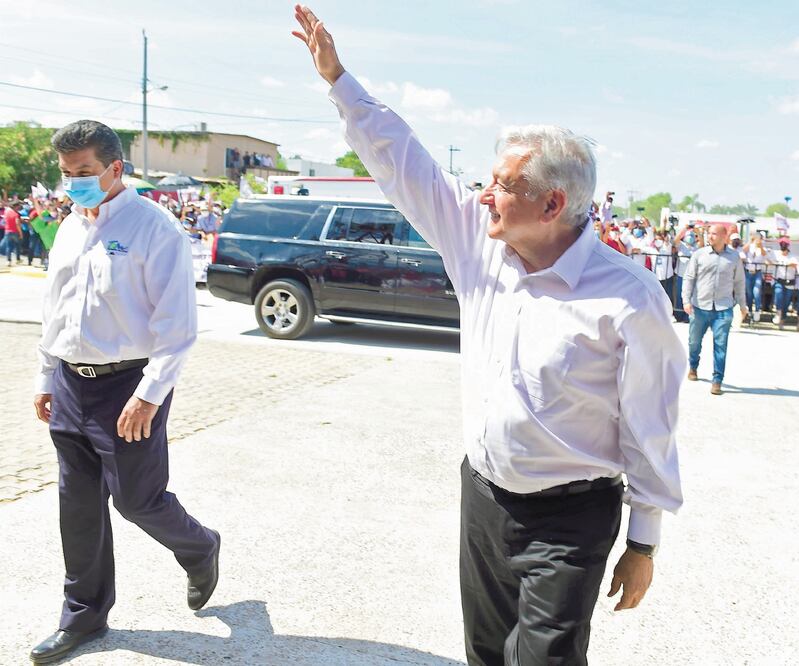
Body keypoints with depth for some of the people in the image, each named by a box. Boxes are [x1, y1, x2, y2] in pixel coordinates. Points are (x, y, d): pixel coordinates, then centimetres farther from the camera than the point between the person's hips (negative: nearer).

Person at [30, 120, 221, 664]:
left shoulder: (155, 228, -13)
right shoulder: (70, 228, 10)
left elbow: (177, 324, -16)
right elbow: (55, 309, 19)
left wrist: (149, 395, -21)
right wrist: (46, 378, 18)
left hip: (128, 384, -7)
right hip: (71, 382, 7)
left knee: (136, 498, 1)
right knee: (78, 506, 12)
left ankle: (199, 549, 32)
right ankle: (83, 615, 28)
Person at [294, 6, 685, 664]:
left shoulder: (627, 297, -20)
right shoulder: (479, 240, -5)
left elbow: (649, 429, -13)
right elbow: (400, 160, 2)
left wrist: (644, 542, -7)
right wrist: (337, 76, 4)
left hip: (568, 519, -5)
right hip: (482, 494, 6)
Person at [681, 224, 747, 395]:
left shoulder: (734, 257, 5)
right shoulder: (699, 254, 1)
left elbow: (739, 282, 12)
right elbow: (689, 278, 1)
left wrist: (742, 305, 14)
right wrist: (686, 300, -9)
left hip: (723, 308, 0)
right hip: (700, 306, 1)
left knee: (720, 345, -4)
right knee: (694, 341, 13)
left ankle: (717, 381, 1)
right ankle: (693, 367, 39)